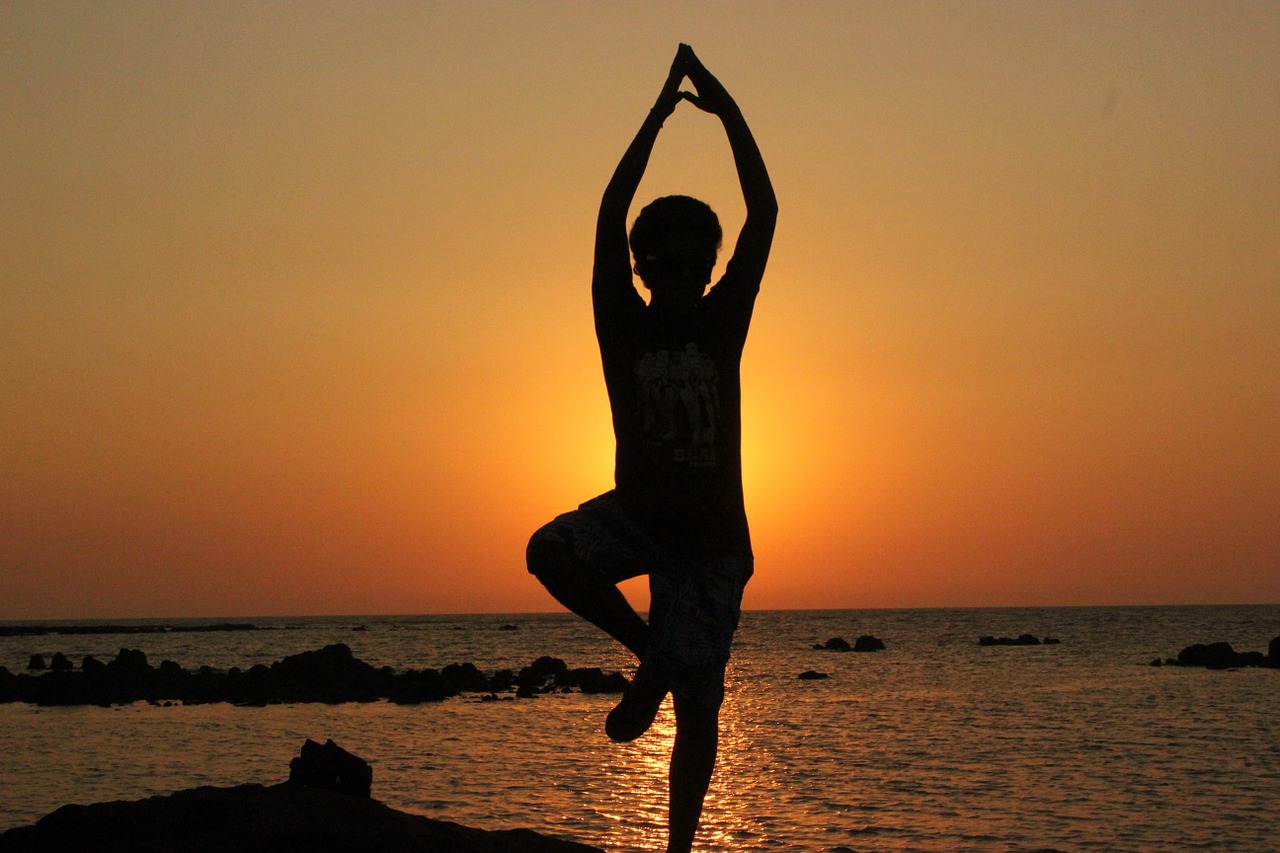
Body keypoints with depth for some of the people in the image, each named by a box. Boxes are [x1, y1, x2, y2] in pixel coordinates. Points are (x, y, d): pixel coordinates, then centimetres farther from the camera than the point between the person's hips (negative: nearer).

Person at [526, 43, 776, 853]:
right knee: (551, 552, -30)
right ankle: (650, 654, -6)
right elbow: (611, 215, -15)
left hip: (712, 538, 0)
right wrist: (659, 114, -17)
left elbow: (764, 214, -11)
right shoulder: (624, 327, -5)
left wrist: (729, 112, -15)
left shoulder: (721, 323, -4)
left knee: (699, 708, -2)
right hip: (636, 514, 0)